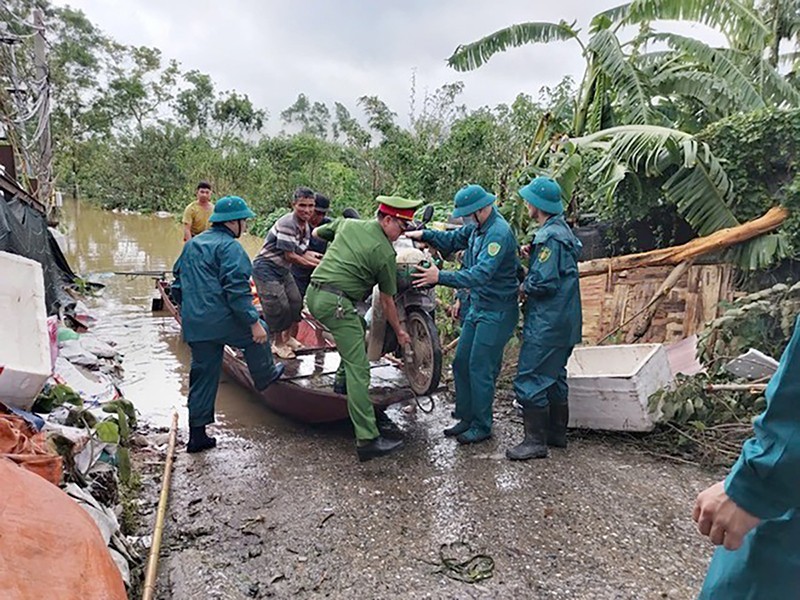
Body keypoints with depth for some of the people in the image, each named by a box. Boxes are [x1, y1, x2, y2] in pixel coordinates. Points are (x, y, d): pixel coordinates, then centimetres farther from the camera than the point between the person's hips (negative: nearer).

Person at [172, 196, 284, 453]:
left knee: (203, 378, 14)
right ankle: (265, 376, 39)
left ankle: (197, 435, 19)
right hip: (222, 322, -8)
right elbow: (236, 289, -19)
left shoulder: (191, 245, 18)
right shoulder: (230, 247, -10)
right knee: (258, 334, 22)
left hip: (194, 326, 8)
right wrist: (254, 322, -18)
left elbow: (178, 284, 25)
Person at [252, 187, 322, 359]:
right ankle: (278, 344, 11)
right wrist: (311, 263, -16)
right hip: (266, 268, -9)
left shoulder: (306, 227, 3)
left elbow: (301, 252, 6)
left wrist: (316, 256, -12)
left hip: (282, 269, 9)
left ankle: (287, 337, 34)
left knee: (296, 301, 13)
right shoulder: (287, 224, -25)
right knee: (279, 306, -10)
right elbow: (289, 255, -24)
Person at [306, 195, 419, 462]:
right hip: (336, 302, -8)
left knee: (358, 326, 32)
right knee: (359, 370, -9)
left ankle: (342, 379, 38)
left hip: (313, 293, 9)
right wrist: (399, 332, 18)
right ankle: (367, 439, -12)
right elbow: (387, 301, 5)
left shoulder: (347, 223, 13)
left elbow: (316, 233, 29)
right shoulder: (385, 253, -3)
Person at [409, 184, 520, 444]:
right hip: (478, 306, 9)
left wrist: (441, 277, -38)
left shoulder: (499, 233, -23)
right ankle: (466, 418, 27)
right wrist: (424, 234, 5)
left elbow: (480, 274, -33)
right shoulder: (477, 227, 6)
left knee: (480, 369, -2)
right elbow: (453, 239, 20)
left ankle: (482, 427, 14)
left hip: (496, 313, -9)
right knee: (461, 363, 13)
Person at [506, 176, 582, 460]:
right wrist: (531, 254, 8)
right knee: (554, 376, 19)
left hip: (547, 323, -11)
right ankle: (557, 432, 30)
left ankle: (536, 441, 4)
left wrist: (523, 287, -7)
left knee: (529, 380, -4)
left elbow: (545, 282, -25)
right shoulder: (562, 229, 14)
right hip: (563, 321, 11)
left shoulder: (550, 236, -19)